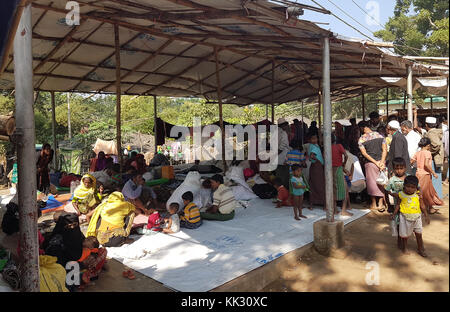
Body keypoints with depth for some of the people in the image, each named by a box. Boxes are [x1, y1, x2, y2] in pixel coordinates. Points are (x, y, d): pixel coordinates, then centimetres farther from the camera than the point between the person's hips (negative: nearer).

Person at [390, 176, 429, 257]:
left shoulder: (418, 195, -8)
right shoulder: (401, 195, -8)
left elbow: (422, 206, 0)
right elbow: (398, 205, 2)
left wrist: (426, 215, -4)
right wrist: (394, 213, -1)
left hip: (416, 217, 1)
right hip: (405, 218, -1)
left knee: (419, 235, 14)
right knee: (404, 236, 8)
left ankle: (421, 249, 33)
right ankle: (404, 249, 29)